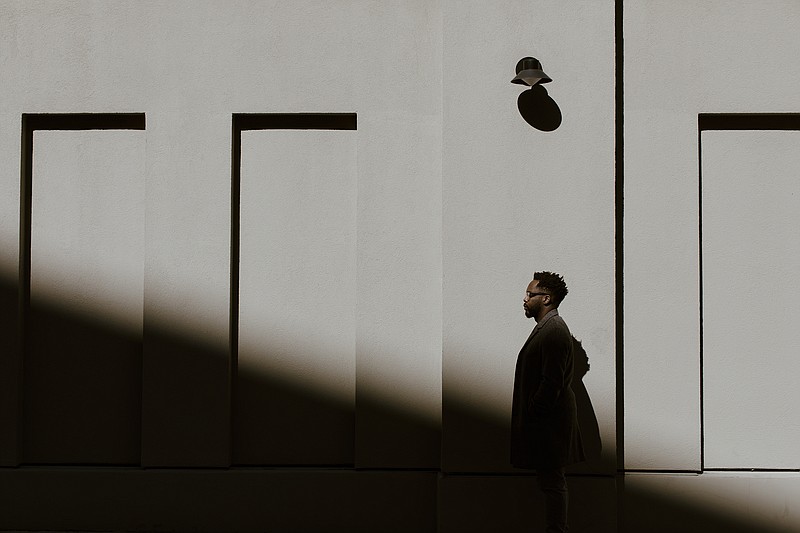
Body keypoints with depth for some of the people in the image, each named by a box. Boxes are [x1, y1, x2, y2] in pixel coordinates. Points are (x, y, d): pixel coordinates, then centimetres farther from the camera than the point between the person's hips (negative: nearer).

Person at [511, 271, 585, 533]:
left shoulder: (554, 330, -17)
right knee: (552, 481, 14)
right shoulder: (547, 327, 15)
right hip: (545, 419, 10)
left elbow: (551, 382, -22)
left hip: (548, 421, -10)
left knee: (552, 481, -5)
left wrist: (532, 414, -17)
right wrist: (528, 415, 16)